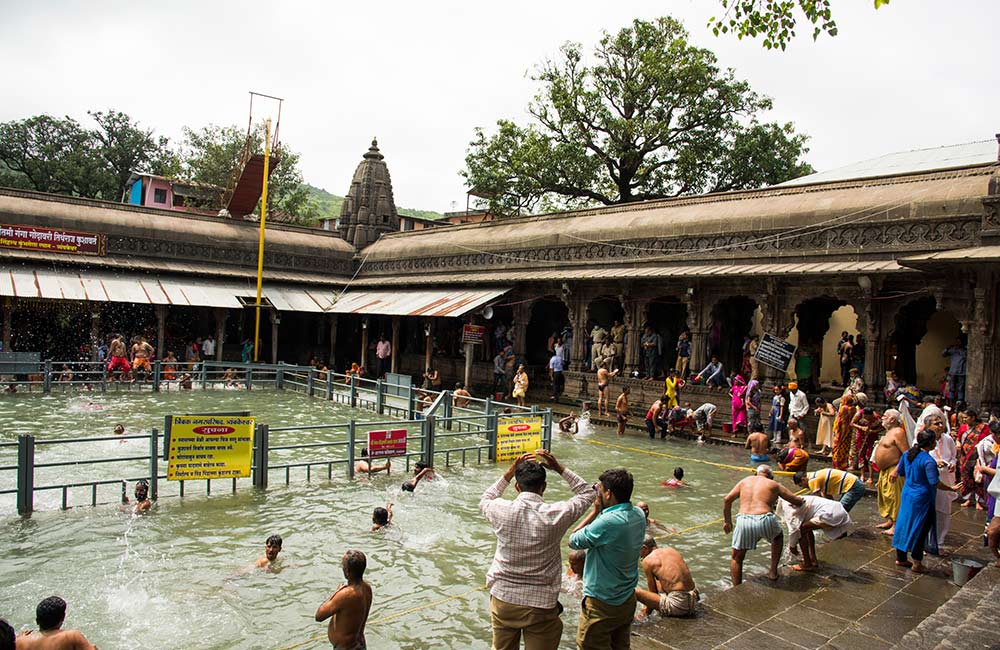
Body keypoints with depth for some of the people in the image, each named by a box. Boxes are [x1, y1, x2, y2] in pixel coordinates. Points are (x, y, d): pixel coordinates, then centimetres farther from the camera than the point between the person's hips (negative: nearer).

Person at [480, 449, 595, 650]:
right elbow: (588, 493, 3)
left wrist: (510, 472, 9)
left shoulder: (503, 511, -13)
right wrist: (559, 468, 1)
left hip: (503, 600, 2)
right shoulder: (555, 515, -17)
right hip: (540, 605, -2)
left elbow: (485, 500, 14)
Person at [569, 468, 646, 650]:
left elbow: (573, 542, -17)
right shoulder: (639, 515, -5)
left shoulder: (607, 522, -30)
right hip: (628, 600, 8)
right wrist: (601, 511, -2)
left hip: (603, 604, -8)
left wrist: (595, 512, -10)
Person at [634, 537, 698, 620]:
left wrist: (646, 613, 16)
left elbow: (652, 592, 2)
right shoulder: (671, 550, 16)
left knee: (635, 591, -9)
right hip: (693, 604, 8)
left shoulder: (647, 560, -3)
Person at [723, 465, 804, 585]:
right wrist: (800, 500, 46)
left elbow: (727, 500, 15)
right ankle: (773, 572, 34)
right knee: (778, 537, 36)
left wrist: (728, 522, 24)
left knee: (736, 558, 19)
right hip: (765, 520, -1)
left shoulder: (745, 481, 23)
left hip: (743, 520, 1)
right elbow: (798, 501, 21)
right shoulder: (774, 484, 18)